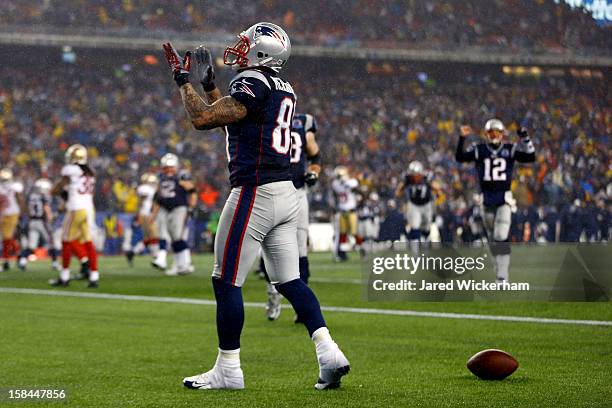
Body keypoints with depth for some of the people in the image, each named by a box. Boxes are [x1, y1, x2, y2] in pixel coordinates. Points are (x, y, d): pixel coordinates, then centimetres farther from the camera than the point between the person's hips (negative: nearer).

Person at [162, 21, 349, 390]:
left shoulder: (252, 83, -11)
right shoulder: (285, 90, 16)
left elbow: (202, 119, -17)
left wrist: (183, 80, -3)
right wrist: (209, 85, 26)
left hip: (255, 192, -9)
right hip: (286, 194, 9)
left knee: (227, 281, 0)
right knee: (290, 280, 10)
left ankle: (228, 369, 5)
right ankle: (329, 353, -2)